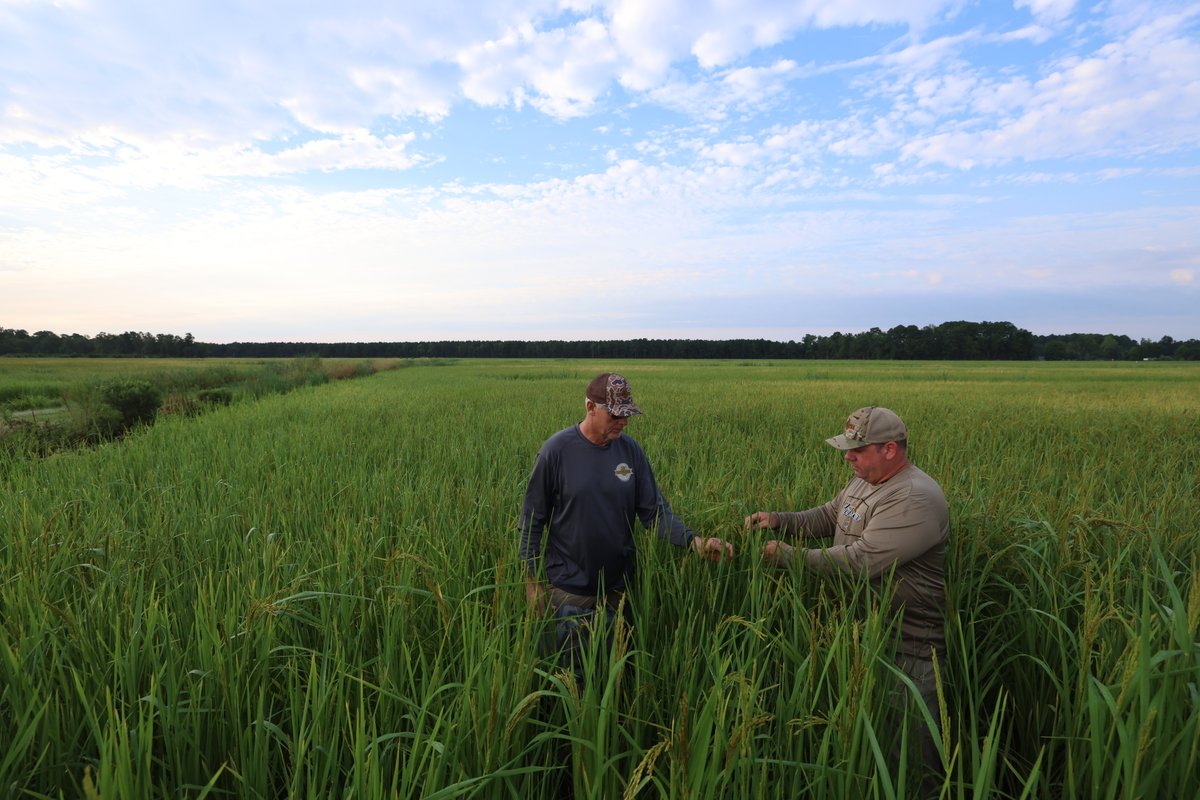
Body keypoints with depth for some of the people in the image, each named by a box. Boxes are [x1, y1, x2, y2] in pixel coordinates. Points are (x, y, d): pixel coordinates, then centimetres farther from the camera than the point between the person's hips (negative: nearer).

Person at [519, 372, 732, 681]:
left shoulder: (630, 450, -4)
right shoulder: (557, 449, -14)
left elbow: (655, 511, -3)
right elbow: (533, 519, -7)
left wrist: (693, 540, -19)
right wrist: (533, 579, -6)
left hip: (618, 586, 4)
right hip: (568, 590, -3)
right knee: (574, 672, 12)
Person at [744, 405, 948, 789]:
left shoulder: (916, 499, -27)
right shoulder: (864, 479, 3)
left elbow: (859, 562, -32)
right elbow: (828, 517, 12)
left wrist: (787, 555, -25)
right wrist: (778, 520, -6)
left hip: (906, 649, -9)